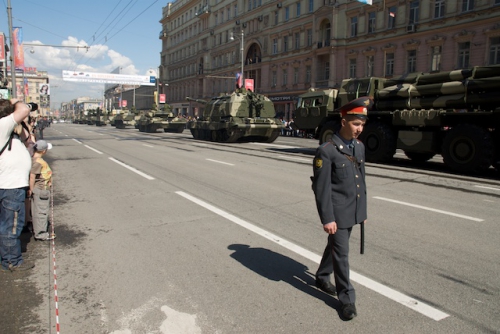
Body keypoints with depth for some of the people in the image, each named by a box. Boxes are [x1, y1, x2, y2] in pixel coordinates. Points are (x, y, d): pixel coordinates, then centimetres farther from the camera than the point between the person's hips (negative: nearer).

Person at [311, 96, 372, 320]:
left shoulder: (359, 147, 6)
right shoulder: (326, 151, -17)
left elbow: (361, 180, 12)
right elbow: (321, 188, -18)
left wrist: (363, 210, 15)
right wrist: (327, 218, -19)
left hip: (352, 211, 7)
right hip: (337, 213, -7)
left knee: (334, 247, 22)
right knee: (341, 253, 1)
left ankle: (322, 278, 43)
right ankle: (347, 299, 16)